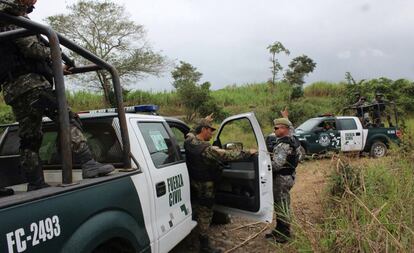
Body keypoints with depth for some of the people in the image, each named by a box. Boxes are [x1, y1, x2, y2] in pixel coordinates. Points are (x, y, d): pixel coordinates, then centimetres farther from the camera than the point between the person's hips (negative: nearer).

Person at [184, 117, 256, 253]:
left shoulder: (189, 140, -7)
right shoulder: (207, 149, -30)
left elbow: (193, 132, 17)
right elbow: (228, 155, -30)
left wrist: (204, 121, 24)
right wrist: (248, 152, -20)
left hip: (193, 183, 8)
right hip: (204, 186, -8)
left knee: (197, 209, 25)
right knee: (205, 214, 4)